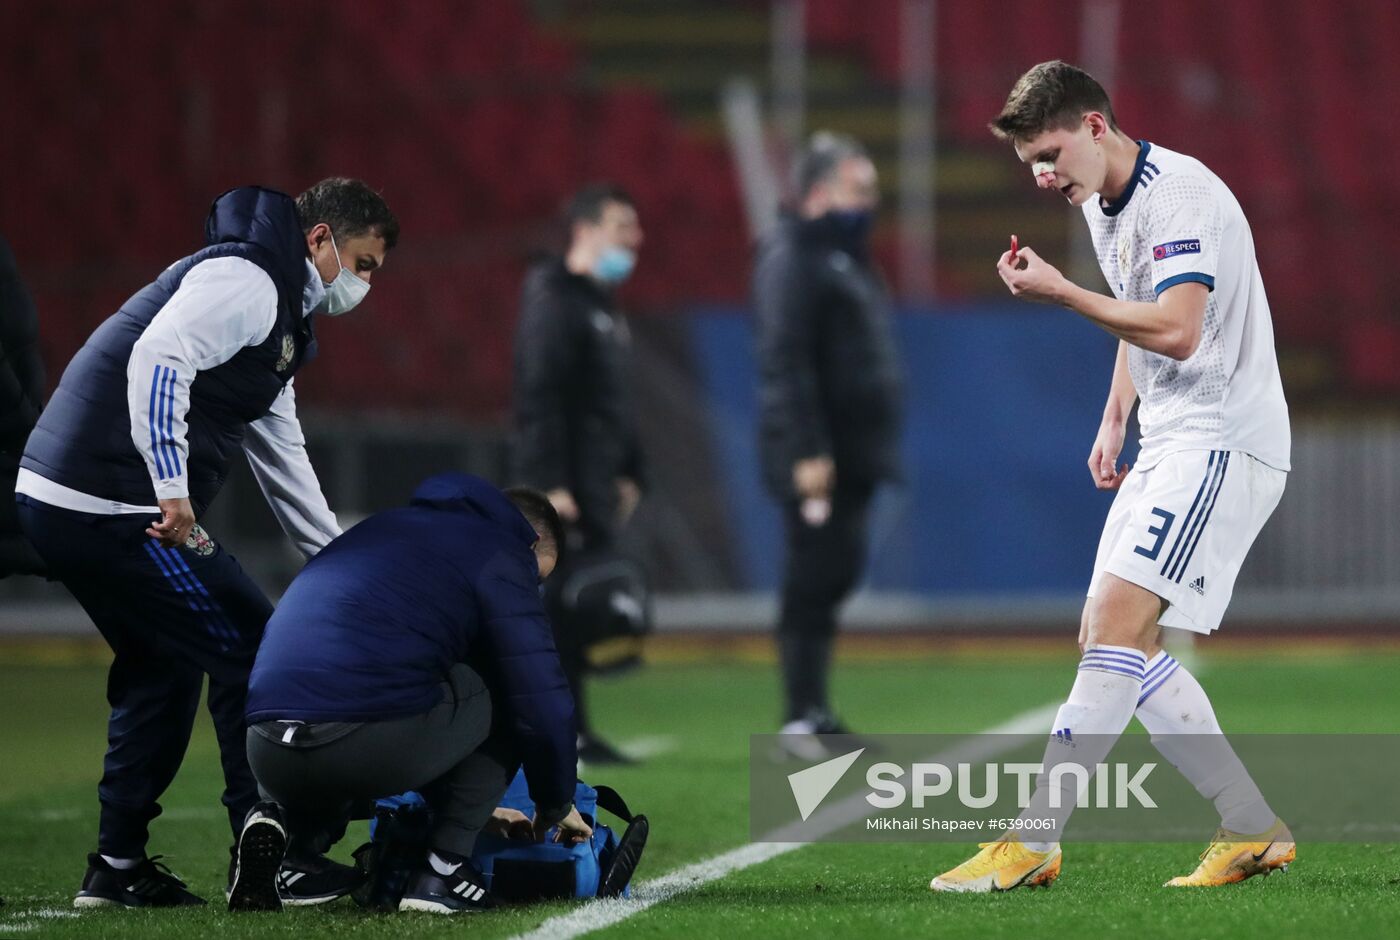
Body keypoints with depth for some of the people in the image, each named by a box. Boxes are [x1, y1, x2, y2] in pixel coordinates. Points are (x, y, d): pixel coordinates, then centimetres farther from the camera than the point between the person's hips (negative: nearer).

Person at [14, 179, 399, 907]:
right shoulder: (244, 280, -8)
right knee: (250, 654, -3)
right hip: (114, 507, -11)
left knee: (161, 666, 23)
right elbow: (158, 358, -24)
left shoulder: (279, 318, 25)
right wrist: (172, 487, -29)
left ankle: (118, 865, 26)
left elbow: (284, 466, 31)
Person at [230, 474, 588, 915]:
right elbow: (541, 704, 5)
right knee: (502, 693, 18)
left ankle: (291, 824, 9)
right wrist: (556, 805, 25)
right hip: (373, 749, -7)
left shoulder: (387, 528, 34)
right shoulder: (499, 553, 10)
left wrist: (474, 805, 52)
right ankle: (444, 868, 9)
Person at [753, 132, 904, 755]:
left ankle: (813, 712, 16)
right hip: (816, 456, -10)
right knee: (816, 579, -8)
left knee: (831, 575, 11)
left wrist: (878, 444, 20)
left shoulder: (844, 255, 20)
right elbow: (785, 361, -19)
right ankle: (803, 717, -6)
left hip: (852, 448, 10)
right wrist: (807, 451, -24)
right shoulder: (793, 257, -11)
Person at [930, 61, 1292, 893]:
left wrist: (1061, 293, -22)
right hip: (1168, 443, 11)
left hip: (1225, 441, -11)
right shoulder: (1103, 207, 14)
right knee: (1110, 637, 6)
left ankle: (1032, 844, -21)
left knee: (1118, 622, -18)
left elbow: (1176, 329, -28)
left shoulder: (1180, 194, -17)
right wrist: (1115, 421, 20)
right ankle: (1254, 831, 10)